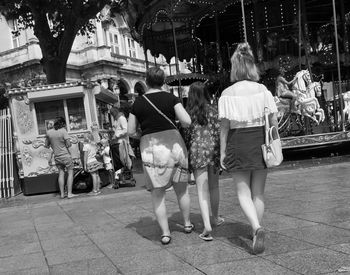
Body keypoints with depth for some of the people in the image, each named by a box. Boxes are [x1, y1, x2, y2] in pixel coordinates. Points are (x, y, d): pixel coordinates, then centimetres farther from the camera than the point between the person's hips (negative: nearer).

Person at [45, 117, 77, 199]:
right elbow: (68, 144, -18)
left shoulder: (48, 132, 1)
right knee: (70, 173, 5)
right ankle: (69, 193, 1)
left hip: (57, 157, 5)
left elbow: (46, 145, 9)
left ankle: (62, 194, 11)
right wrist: (70, 144, 3)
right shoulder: (63, 131, -13)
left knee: (61, 174, 12)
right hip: (65, 155, -5)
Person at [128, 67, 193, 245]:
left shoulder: (138, 103, 0)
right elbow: (187, 121, -10)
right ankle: (187, 224, 30)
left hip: (151, 148, -1)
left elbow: (131, 131, 2)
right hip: (173, 143, 1)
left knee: (157, 193, 6)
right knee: (181, 188, 17)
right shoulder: (171, 98, -2)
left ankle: (165, 233, 5)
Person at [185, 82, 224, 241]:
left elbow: (186, 134, -1)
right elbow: (219, 132, -2)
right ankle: (216, 218, 35)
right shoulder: (212, 110, 1)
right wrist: (221, 153, 4)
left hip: (196, 150, -2)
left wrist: (185, 155, 9)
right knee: (213, 186, 18)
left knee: (202, 190, -2)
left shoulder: (188, 112, -1)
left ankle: (207, 226, -14)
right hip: (213, 149, 2)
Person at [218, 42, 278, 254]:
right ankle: (257, 231, 22)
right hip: (260, 142, 2)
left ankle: (257, 228, -15)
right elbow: (274, 121, -2)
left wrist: (222, 152, 1)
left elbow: (224, 126, -6)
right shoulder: (263, 91, -2)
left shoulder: (227, 94, -6)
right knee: (258, 192, 14)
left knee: (244, 192, 7)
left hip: (238, 144, -2)